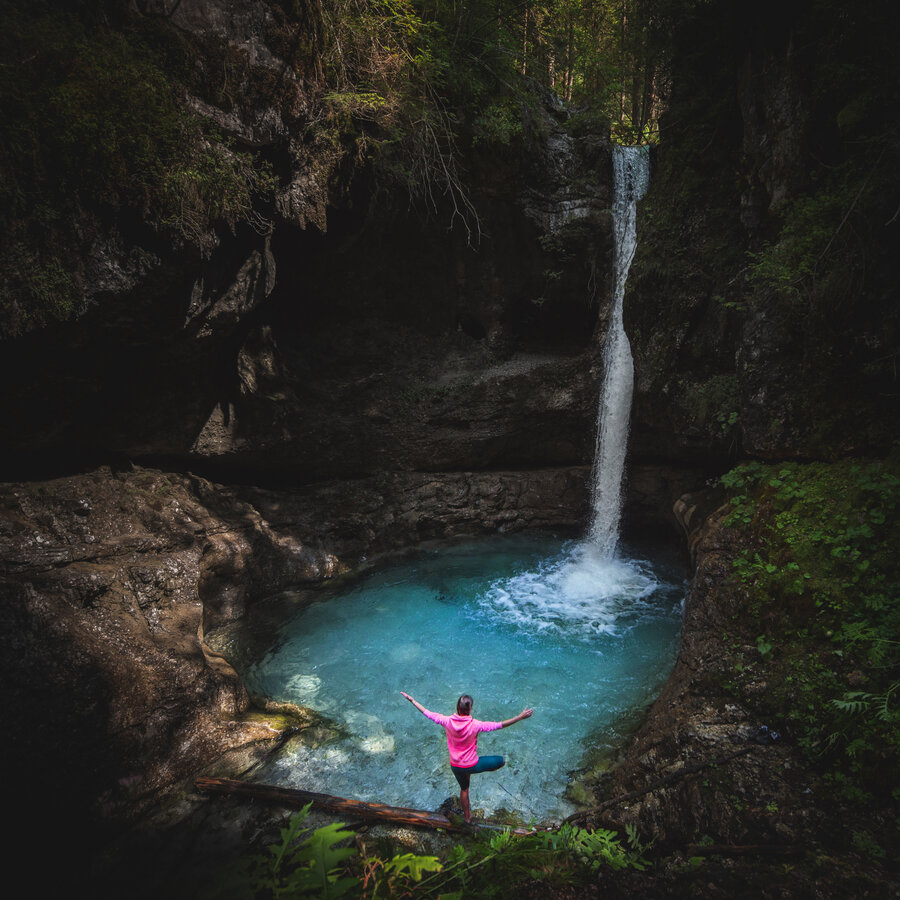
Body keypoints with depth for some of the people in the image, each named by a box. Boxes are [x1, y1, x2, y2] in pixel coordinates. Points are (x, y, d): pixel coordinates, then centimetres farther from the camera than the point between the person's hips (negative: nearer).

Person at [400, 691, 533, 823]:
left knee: (464, 789, 32)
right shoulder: (475, 725, -28)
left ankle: (467, 816, 51)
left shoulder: (447, 721, -19)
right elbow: (501, 725, -28)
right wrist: (520, 717, -25)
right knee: (502, 761, 14)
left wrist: (411, 700, 3)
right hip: (471, 765, -4)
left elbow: (426, 713, -9)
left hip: (455, 766, 4)